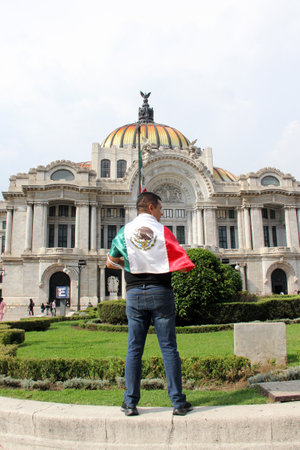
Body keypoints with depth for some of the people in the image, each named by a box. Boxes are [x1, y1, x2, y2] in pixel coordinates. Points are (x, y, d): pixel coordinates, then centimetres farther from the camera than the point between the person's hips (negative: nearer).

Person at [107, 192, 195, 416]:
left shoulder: (124, 231, 6)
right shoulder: (162, 231, -3)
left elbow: (111, 262, 16)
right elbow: (184, 265, -6)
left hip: (134, 294, 2)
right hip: (160, 292, -2)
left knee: (134, 350, 8)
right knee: (169, 348, 4)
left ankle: (130, 403, 13)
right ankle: (178, 402, 10)